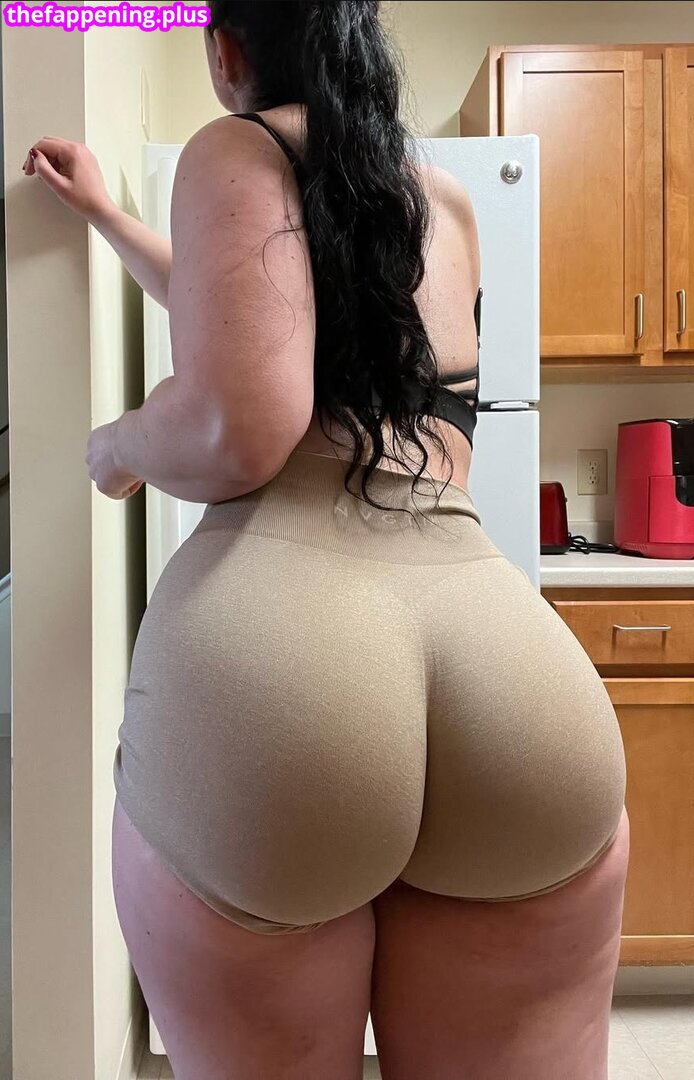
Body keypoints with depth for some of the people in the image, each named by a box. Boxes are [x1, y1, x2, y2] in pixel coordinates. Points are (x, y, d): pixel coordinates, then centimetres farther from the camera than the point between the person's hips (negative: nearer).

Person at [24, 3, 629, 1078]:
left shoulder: (240, 150, 9)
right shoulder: (448, 201, 27)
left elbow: (237, 428, -8)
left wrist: (115, 446, 15)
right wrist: (106, 215, 52)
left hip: (265, 644, -4)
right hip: (506, 652, 5)